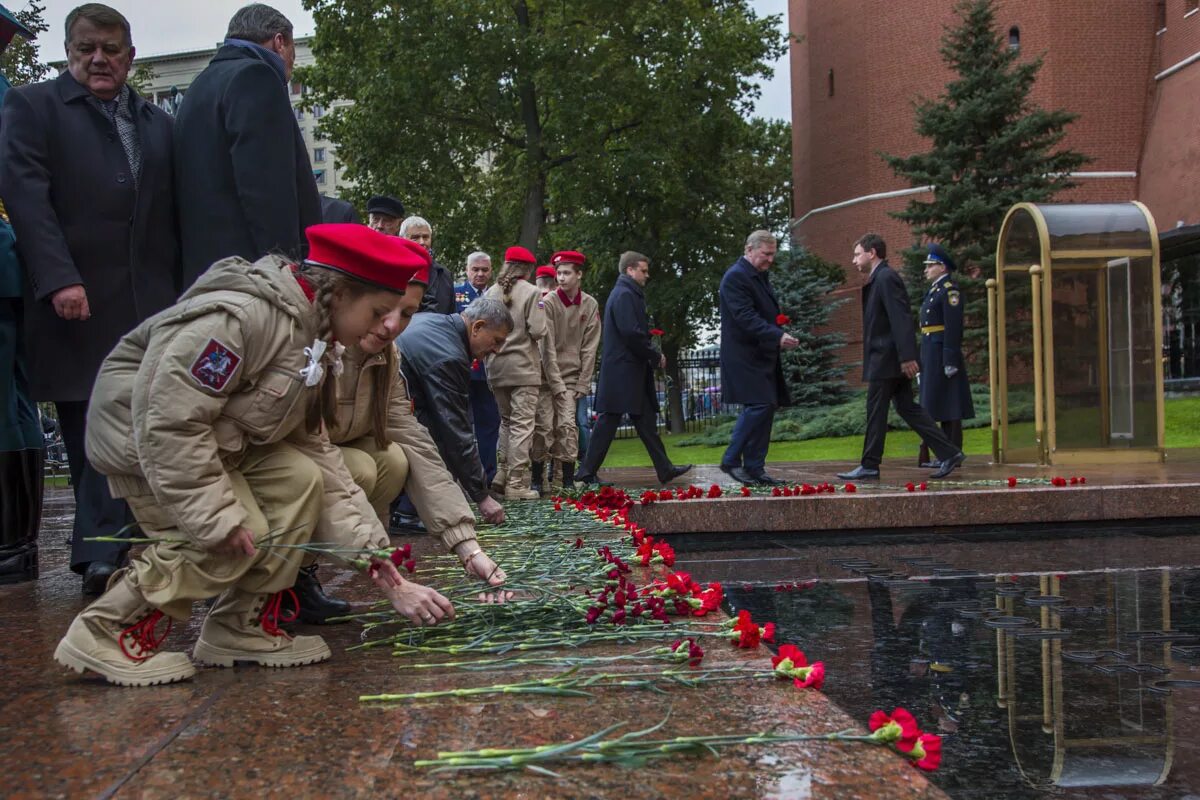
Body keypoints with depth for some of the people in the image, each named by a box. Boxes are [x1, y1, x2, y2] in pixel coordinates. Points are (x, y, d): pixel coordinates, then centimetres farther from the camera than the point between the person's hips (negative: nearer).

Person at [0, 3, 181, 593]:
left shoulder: (157, 123, 20)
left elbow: (172, 211, 16)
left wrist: (180, 292, 6)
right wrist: (59, 279, -16)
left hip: (149, 301, 4)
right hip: (77, 300, -3)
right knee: (90, 429, -3)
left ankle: (101, 553, 9)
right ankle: (102, 554, 1)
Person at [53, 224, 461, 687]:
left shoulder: (316, 344, 2)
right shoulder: (240, 317, -30)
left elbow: (316, 452, 0)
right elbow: (169, 417, -32)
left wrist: (377, 559, -6)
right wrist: (216, 517, -29)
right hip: (137, 435, -9)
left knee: (301, 477, -9)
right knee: (233, 540, -20)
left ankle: (244, 627, 0)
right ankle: (108, 630, -6)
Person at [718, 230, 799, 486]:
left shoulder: (760, 276, 19)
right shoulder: (735, 277, -12)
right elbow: (745, 317, -22)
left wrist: (782, 336, 10)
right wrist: (777, 336, -28)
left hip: (763, 357, 10)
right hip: (745, 357, -10)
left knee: (765, 409, 7)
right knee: (758, 406, -16)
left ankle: (754, 469, 11)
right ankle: (731, 460, -4)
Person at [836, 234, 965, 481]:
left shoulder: (886, 278, -13)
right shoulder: (878, 279, 18)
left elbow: (901, 319, -21)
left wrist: (907, 357, -25)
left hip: (886, 358, -10)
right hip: (890, 359, 10)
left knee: (876, 412, -3)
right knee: (907, 408, 9)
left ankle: (869, 466, 5)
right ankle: (949, 453, 10)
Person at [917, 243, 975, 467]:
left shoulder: (950, 290, -11)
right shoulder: (935, 290, 20)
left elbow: (954, 327, -18)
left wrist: (950, 360, -22)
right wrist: (926, 359, 21)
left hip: (943, 352, -10)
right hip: (932, 352, 10)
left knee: (948, 403, -8)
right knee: (941, 404, 9)